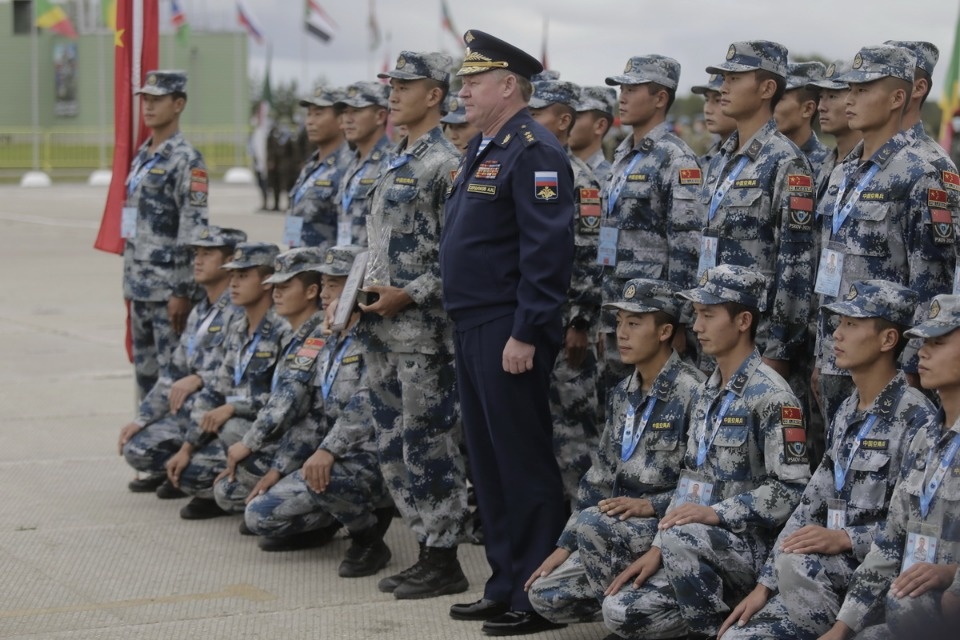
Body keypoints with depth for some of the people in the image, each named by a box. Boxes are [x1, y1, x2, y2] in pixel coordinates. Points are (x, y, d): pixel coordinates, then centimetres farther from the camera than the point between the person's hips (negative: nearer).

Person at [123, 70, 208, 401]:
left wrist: (182, 292, -19)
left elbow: (193, 231, -16)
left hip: (168, 289, -9)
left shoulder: (187, 161, -11)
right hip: (140, 287, 9)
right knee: (144, 370, 14)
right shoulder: (142, 156, 15)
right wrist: (129, 282, 19)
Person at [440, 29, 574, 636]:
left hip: (508, 333, -10)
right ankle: (505, 585, 22)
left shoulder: (533, 151, -14)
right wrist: (469, 328, 19)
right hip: (473, 329, 10)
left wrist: (526, 334, -22)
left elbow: (549, 249, -20)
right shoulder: (482, 149, 17)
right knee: (488, 459, 13)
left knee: (523, 461, -4)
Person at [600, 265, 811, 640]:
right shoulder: (706, 392, 14)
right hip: (698, 550, 8)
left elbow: (791, 489, -18)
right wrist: (657, 549, 6)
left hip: (754, 549, -8)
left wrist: (715, 513, -25)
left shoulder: (770, 395, -12)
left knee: (681, 538, -36)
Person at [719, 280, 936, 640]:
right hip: (831, 574, 8)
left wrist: (845, 539, -25)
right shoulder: (846, 414, 15)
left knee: (796, 560, -32)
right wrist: (765, 585, 7)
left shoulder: (917, 419, -11)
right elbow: (811, 506, 13)